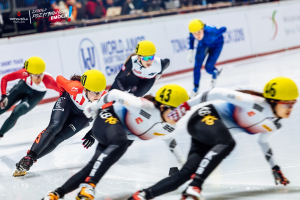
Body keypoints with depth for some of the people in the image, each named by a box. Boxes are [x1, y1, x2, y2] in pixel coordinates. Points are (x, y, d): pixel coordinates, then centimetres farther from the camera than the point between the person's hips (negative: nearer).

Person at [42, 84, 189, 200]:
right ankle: (88, 187, -45)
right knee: (120, 142, -40)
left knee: (93, 167, -3)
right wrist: (96, 106, -6)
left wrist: (182, 161, 28)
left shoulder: (169, 127, -8)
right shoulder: (145, 106, -33)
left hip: (124, 137, 8)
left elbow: (169, 139, 18)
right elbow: (115, 94, -22)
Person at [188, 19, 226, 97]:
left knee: (208, 68, -9)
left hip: (216, 44, -3)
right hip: (203, 44, 3)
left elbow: (224, 29, -26)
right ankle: (195, 88, 13)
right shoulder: (192, 33, -33)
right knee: (197, 66, -6)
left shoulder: (211, 32, -45)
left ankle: (215, 74, 29)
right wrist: (191, 51, -11)